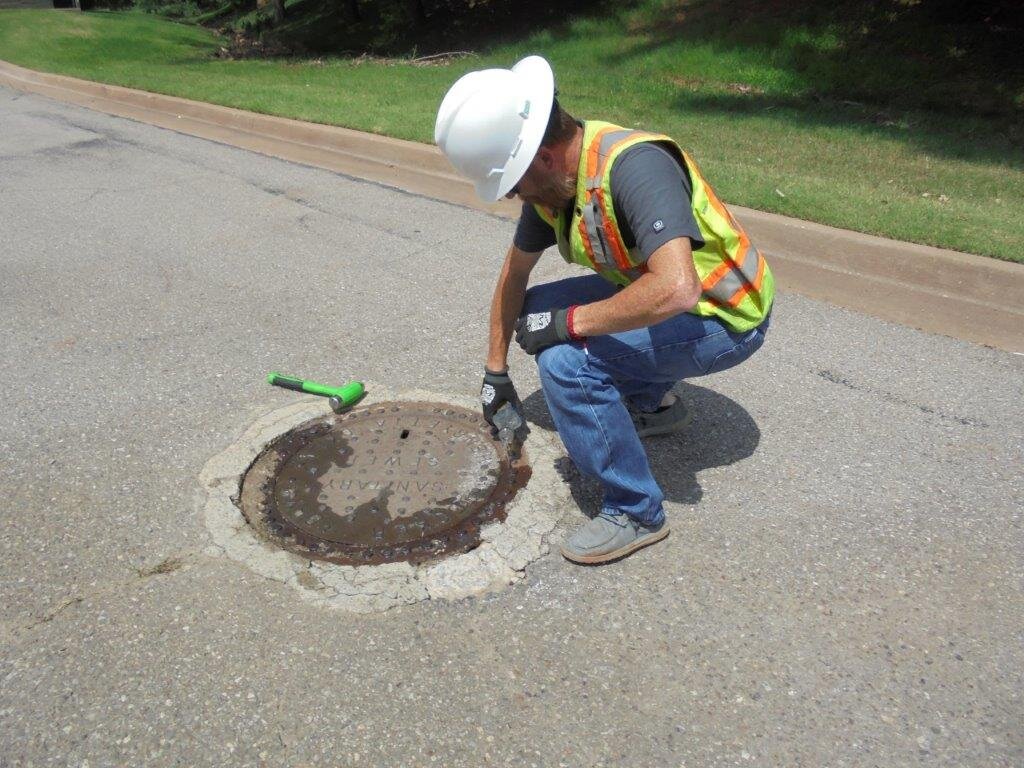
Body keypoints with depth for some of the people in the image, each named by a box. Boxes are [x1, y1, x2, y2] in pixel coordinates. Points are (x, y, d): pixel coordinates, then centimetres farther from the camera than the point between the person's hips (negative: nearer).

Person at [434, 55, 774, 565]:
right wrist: (495, 372, 12)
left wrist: (569, 322, -30)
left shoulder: (635, 165, -31)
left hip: (724, 317, -8)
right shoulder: (552, 179, -5)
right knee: (537, 311, 7)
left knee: (567, 361, -26)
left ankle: (635, 513, -7)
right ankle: (653, 404, 19)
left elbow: (676, 290, -43)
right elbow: (514, 273, 6)